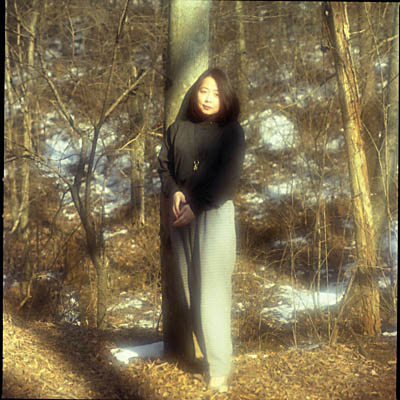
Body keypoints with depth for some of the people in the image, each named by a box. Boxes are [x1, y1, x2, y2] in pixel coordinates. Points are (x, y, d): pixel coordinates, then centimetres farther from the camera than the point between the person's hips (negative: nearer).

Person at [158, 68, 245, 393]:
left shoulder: (231, 131, -1)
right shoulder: (179, 129, 10)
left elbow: (228, 177, -10)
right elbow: (164, 164, 13)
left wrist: (196, 207, -16)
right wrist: (174, 192, -7)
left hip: (215, 214, -4)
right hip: (182, 215, 4)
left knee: (212, 292, -9)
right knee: (191, 290, 5)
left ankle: (219, 370, -6)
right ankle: (207, 353, 13)